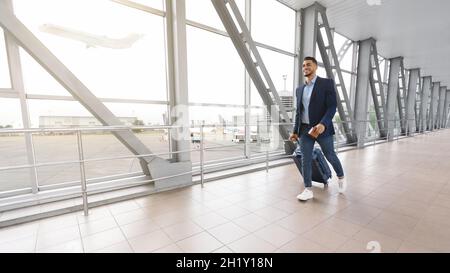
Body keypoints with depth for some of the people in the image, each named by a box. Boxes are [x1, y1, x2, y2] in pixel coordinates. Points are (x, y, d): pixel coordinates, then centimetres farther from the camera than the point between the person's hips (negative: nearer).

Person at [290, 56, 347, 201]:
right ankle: (308, 190, 11)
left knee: (330, 156, 11)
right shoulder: (300, 89, 13)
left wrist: (323, 124, -26)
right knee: (305, 160, 2)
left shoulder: (327, 83, -2)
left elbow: (332, 106, -11)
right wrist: (295, 131, 10)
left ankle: (341, 177, 39)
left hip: (322, 128, -4)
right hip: (304, 129, 4)